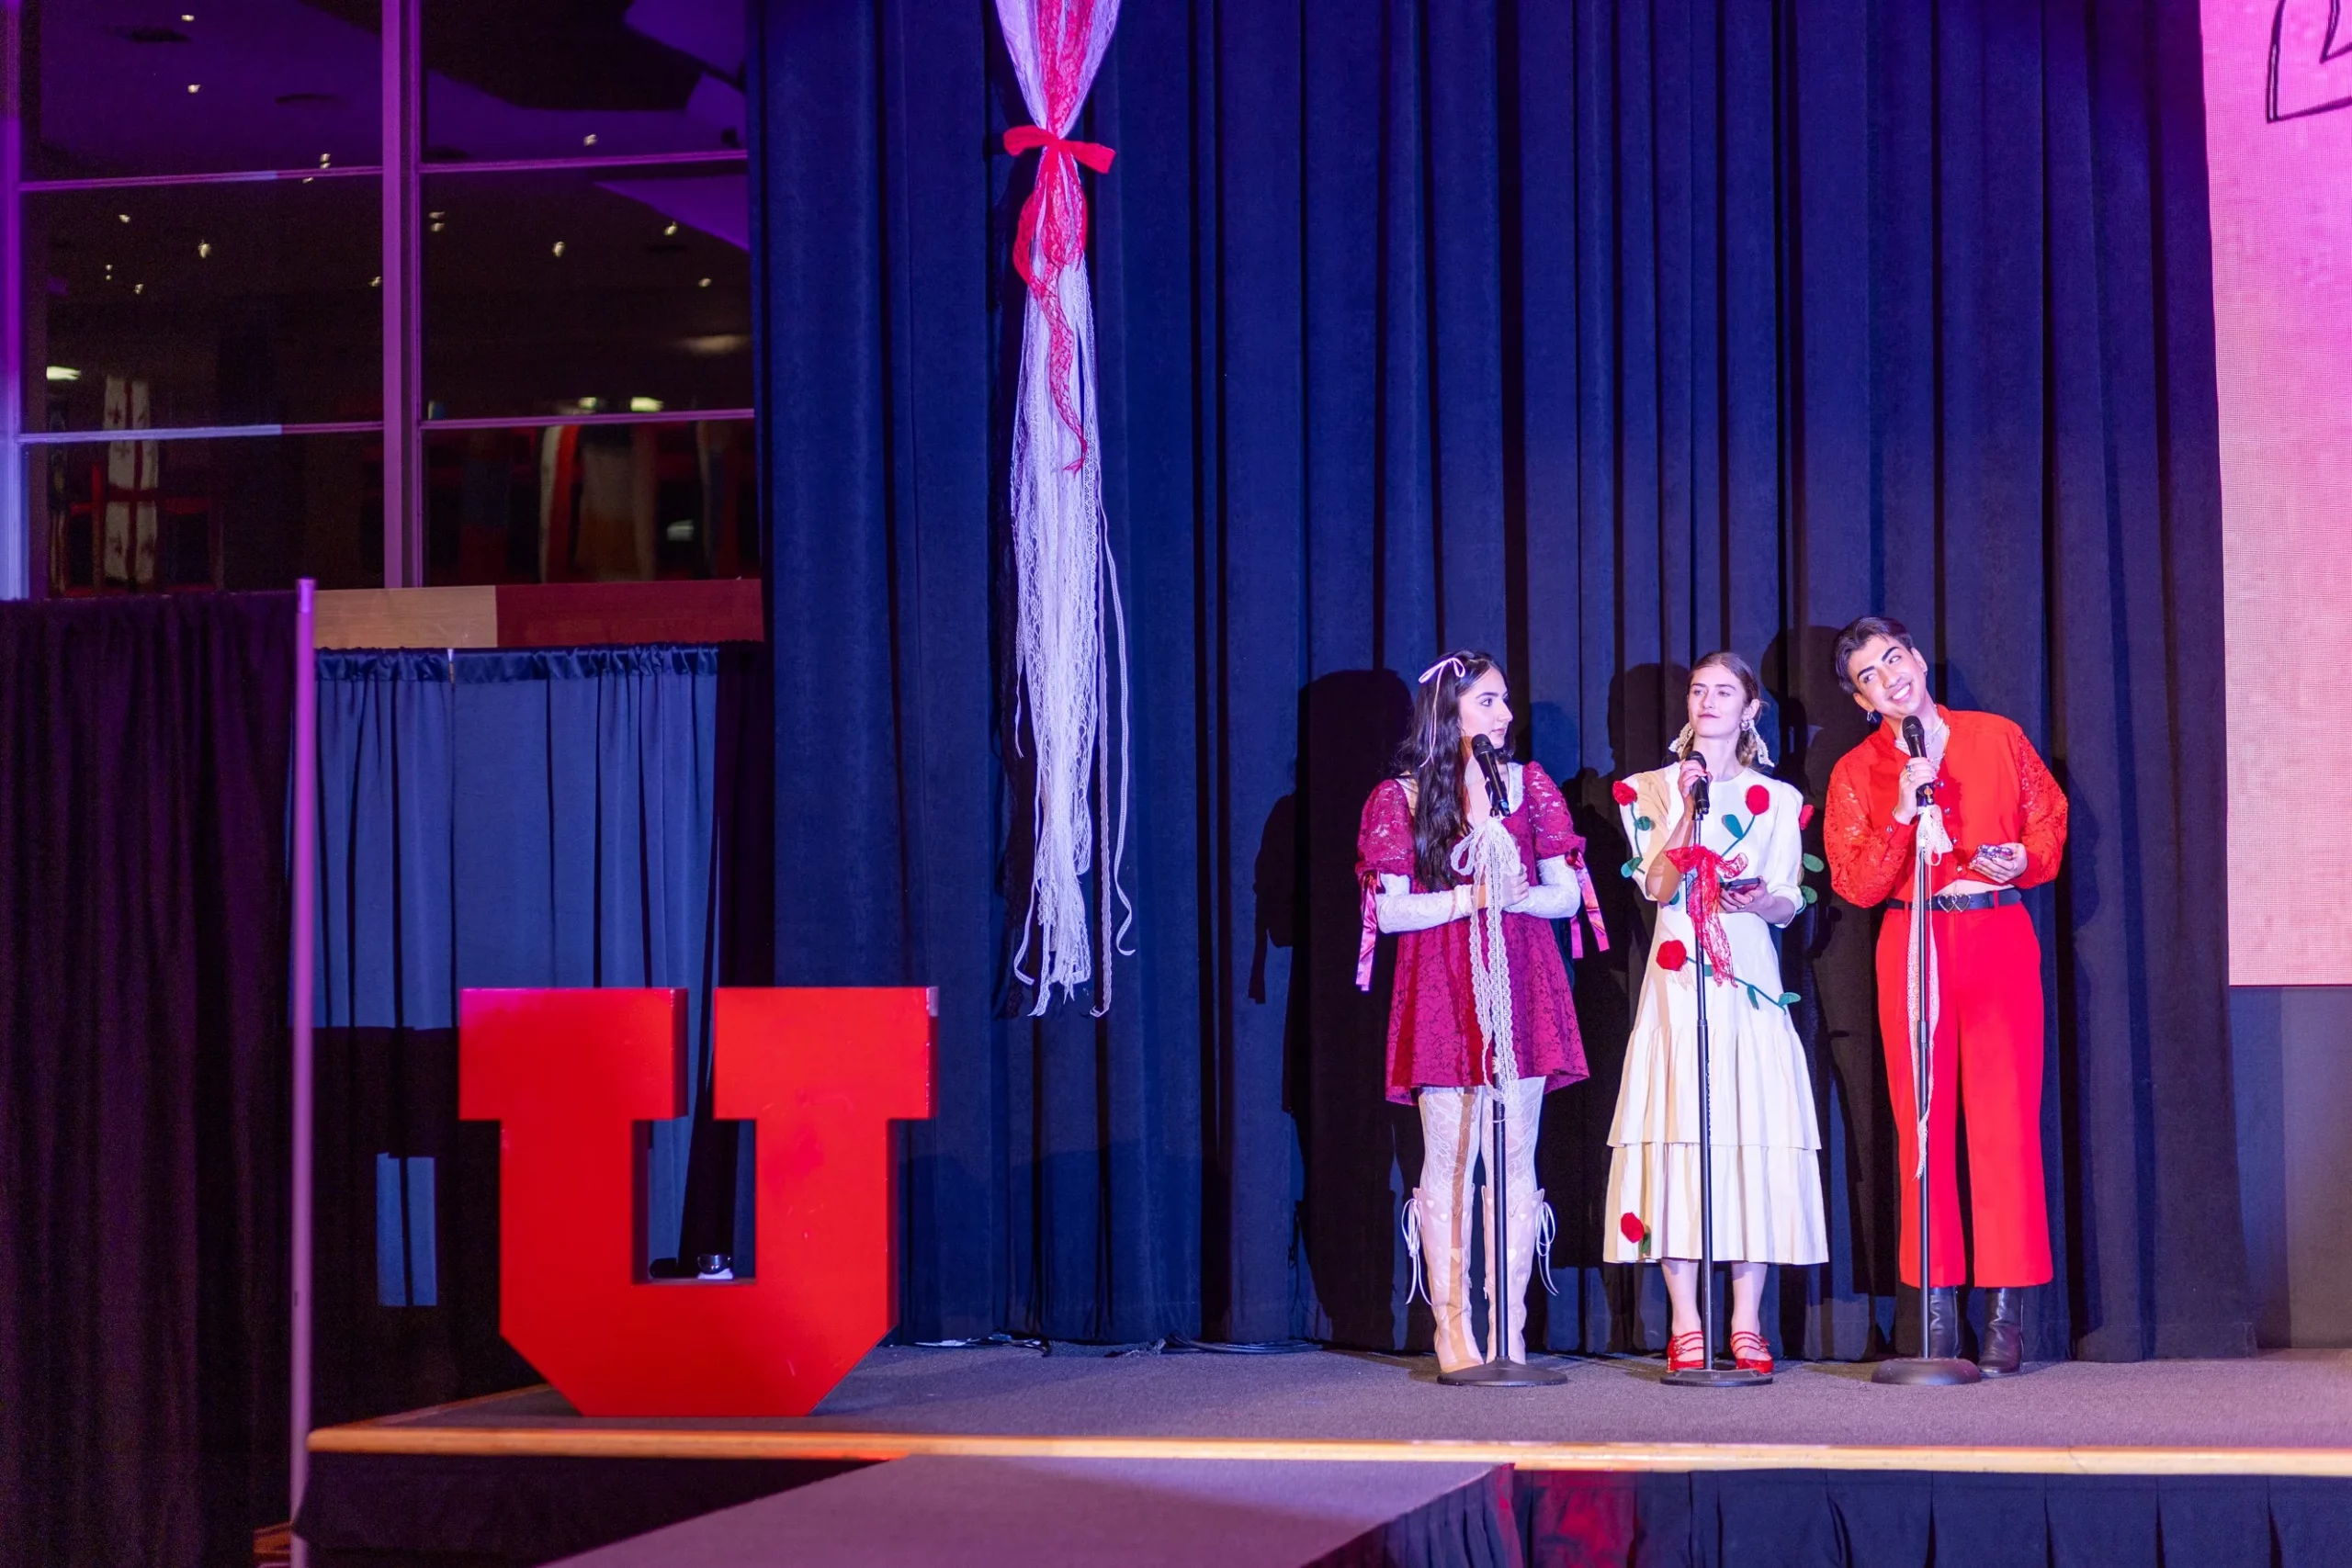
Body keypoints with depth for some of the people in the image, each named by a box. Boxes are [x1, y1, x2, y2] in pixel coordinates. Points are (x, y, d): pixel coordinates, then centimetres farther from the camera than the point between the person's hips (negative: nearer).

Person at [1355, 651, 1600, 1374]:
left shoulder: (1529, 784, 11)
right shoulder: (1399, 798, 3)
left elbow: (1566, 894, 8)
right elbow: (1390, 910, -4)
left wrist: (1518, 895, -11)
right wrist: (1472, 896, -14)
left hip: (1522, 988, 2)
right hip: (1441, 990, -2)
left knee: (1516, 1156, -1)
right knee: (1448, 1159, -4)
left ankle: (1511, 1328, 1)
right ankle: (1452, 1328, -1)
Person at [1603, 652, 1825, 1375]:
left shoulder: (1778, 799, 13)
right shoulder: (1651, 789, 11)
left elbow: (1790, 902, 7)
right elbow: (1657, 887, -2)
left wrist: (1759, 901, -15)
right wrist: (1686, 808, -11)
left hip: (1749, 981, 1)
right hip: (1677, 982, -1)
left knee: (1754, 1134, -6)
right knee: (1678, 1131, -8)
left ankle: (1746, 1324, -2)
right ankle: (1685, 1325, -5)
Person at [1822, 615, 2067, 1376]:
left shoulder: (1999, 739, 9)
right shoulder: (1857, 772, 8)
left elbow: (2050, 820, 15)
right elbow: (1855, 884, 0)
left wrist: (2025, 857, -6)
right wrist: (1901, 815, -13)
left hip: (2000, 940, -1)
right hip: (1912, 945, 1)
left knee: (2005, 1118, -5)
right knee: (1922, 1121, -2)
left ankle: (2007, 1311, -2)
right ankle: (1936, 1307, 2)